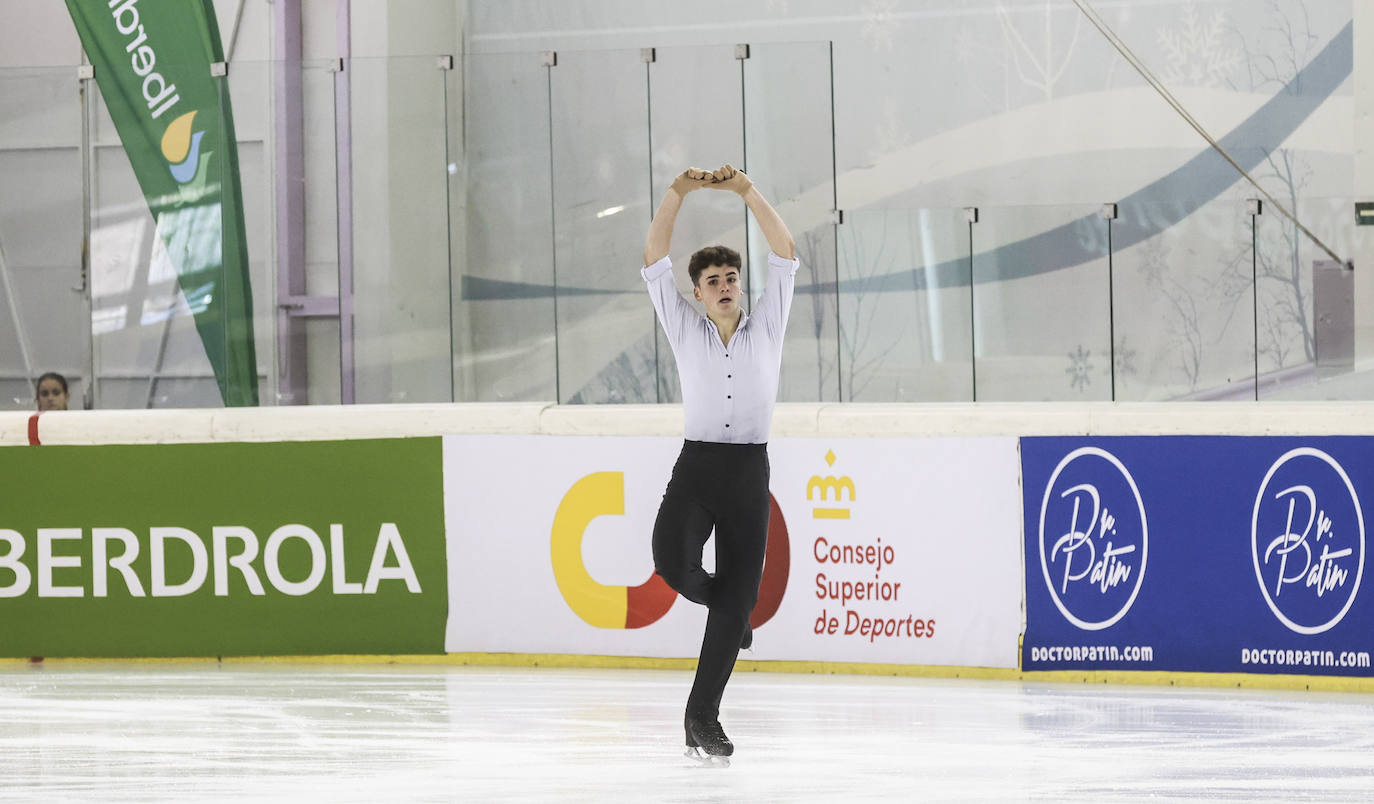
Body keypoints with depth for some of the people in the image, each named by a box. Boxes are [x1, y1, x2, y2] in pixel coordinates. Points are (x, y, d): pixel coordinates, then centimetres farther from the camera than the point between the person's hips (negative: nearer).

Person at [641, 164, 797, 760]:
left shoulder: (767, 327, 10)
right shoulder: (685, 331, 9)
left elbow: (785, 256, 2)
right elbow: (655, 262, 2)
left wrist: (747, 192, -7)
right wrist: (678, 194, -8)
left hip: (749, 471, 1)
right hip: (696, 464, -1)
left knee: (735, 599, -1)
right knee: (672, 559, -27)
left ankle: (702, 718, 8)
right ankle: (717, 598, 10)